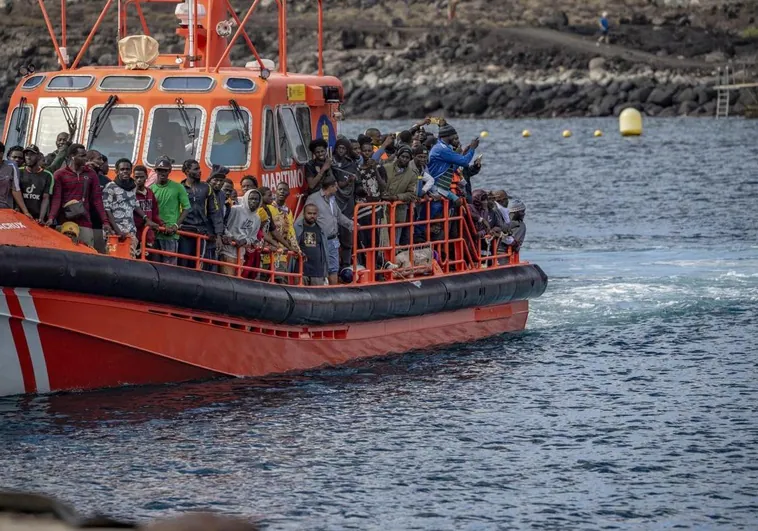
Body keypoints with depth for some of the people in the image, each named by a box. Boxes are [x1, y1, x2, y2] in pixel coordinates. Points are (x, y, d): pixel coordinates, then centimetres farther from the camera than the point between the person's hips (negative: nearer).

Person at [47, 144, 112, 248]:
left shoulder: (90, 174, 12)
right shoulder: (59, 174, 3)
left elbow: (97, 199, 11)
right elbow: (56, 199, -5)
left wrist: (105, 221, 2)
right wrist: (51, 217, -21)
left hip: (85, 223, 2)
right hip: (64, 223, -2)